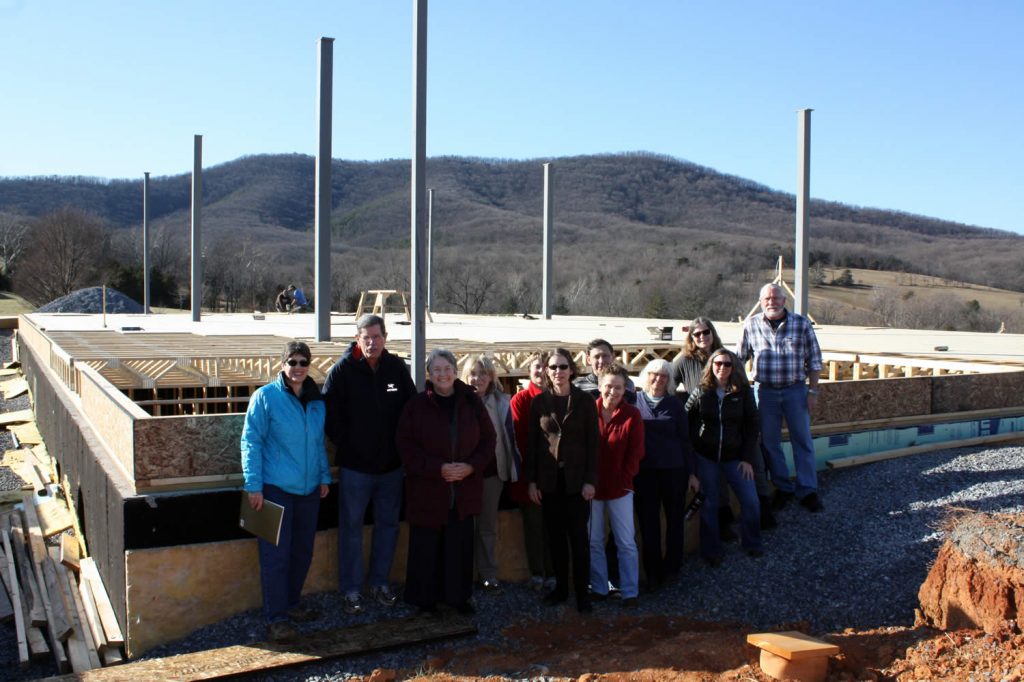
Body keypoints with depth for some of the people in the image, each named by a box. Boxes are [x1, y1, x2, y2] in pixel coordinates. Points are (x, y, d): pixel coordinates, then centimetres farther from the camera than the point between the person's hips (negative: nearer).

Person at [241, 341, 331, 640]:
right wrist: (253, 485, -13)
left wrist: (324, 477, 13)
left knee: (303, 551, 13)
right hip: (275, 488, -6)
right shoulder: (265, 396, -8)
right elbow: (251, 442, -9)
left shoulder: (317, 401, 8)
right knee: (276, 554, -3)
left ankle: (291, 603, 30)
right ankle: (276, 618, 6)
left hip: (309, 489, 6)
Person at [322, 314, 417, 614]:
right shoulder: (342, 370, -9)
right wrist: (346, 444, -9)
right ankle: (351, 589, 17)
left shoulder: (397, 368, 0)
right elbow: (330, 414, -8)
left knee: (388, 525, 13)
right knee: (351, 527, 5)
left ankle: (380, 582, 29)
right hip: (354, 466, -3)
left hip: (391, 465, 4)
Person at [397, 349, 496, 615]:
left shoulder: (472, 403, 3)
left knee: (460, 545, 8)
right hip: (427, 490, -2)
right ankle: (425, 598, 21)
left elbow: (488, 439, 6)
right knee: (426, 547, 5)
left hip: (464, 491, 2)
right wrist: (438, 468, -17)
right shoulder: (416, 406, -4)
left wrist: (472, 466, -10)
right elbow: (406, 446, -7)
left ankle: (458, 596, 24)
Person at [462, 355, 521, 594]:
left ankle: (487, 574, 20)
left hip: (493, 471, 2)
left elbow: (509, 436, 6)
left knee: (488, 525, 11)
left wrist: (515, 467, 5)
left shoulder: (501, 402, 1)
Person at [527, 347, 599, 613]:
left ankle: (582, 592, 8)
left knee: (578, 536, 0)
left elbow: (592, 442, -2)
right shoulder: (539, 402, 3)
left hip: (576, 478, -2)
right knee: (555, 536, 9)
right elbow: (532, 443, 4)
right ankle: (560, 587, 21)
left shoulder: (584, 401, -1)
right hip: (549, 479, 2)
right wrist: (532, 480, 0)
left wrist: (590, 480, -8)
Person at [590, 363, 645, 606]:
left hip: (620, 488, -1)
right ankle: (599, 588, 22)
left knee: (626, 542, 4)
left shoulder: (632, 415, -5)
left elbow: (636, 452, -2)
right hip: (591, 487, 1)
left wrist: (623, 478, -8)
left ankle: (629, 591, 13)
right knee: (593, 541, 10)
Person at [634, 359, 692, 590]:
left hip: (673, 470, 1)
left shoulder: (675, 404, 4)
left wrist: (690, 471, 3)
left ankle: (672, 566, 24)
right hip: (644, 471, 0)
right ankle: (653, 572, 12)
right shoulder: (635, 401, 3)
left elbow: (684, 439, 5)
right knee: (648, 521, 3)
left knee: (675, 517, 9)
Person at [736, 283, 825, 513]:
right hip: (764, 391, 1)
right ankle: (783, 488, 21)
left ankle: (808, 491, 14)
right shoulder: (751, 325, -1)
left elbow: (814, 360, 1)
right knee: (770, 442, 7)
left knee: (803, 441, 4)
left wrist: (812, 391, -2)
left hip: (795, 390, -1)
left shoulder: (801, 324, -3)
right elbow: (739, 358, 8)